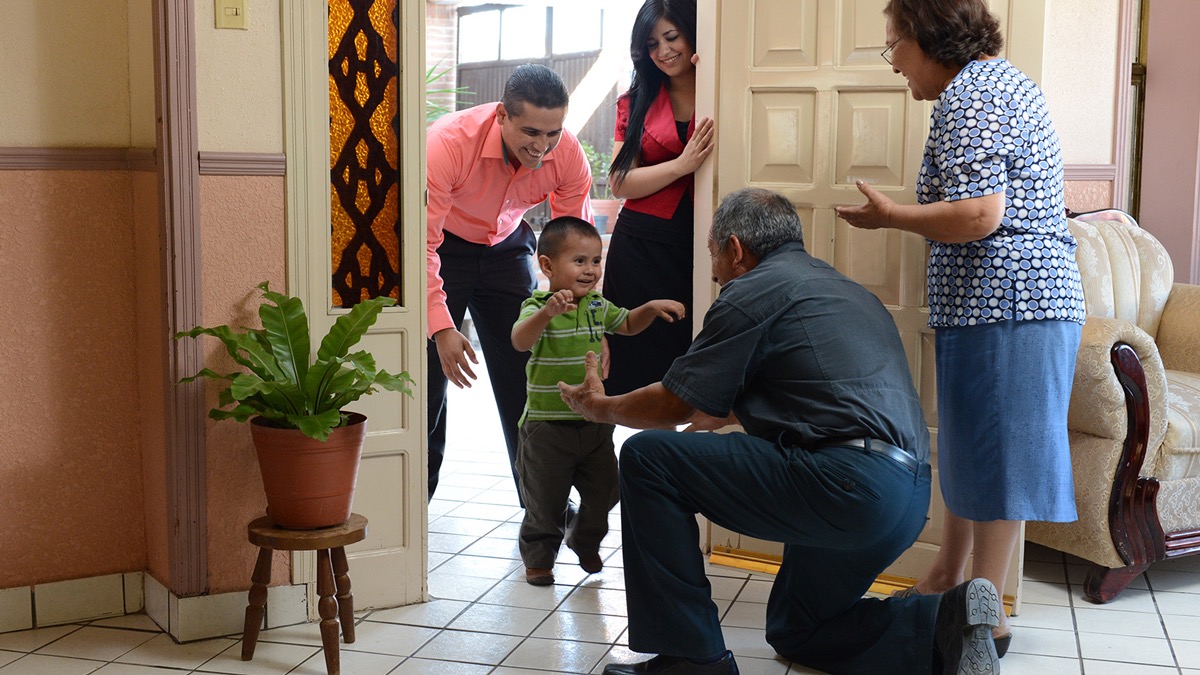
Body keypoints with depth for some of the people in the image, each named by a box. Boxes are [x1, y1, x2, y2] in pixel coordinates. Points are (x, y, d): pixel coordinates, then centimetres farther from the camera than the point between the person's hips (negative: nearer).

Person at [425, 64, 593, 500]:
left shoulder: (568, 155, -23)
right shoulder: (448, 142, -35)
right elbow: (423, 241, -35)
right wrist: (442, 327, -41)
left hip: (507, 247, 3)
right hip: (443, 246, -3)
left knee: (526, 368, 0)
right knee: (430, 370, -5)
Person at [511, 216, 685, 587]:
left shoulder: (598, 306, 5)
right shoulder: (537, 307, -15)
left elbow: (627, 325, 25)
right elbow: (520, 341, -35)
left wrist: (652, 308, 6)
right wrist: (547, 313, -53)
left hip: (595, 422, 5)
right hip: (547, 425, -5)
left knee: (603, 491, 13)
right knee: (545, 498, 5)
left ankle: (585, 542, 38)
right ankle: (538, 556, 25)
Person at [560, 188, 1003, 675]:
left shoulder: (754, 290, -2)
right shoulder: (842, 288, 26)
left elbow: (674, 405, 3)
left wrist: (599, 407, 21)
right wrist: (712, 417, 51)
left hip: (845, 482, -10)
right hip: (909, 499, 10)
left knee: (647, 458, -4)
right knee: (794, 631, 28)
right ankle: (944, 622, 7)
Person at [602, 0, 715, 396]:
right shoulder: (636, 102, 11)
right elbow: (620, 183, 2)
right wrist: (683, 165, -13)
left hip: (702, 245, -2)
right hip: (642, 247, 2)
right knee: (642, 366, 2)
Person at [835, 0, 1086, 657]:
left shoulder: (966, 94, -13)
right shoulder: (1002, 79, 20)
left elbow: (980, 215, -23)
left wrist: (890, 215, -10)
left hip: (1001, 302, -11)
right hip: (1037, 291, 11)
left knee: (991, 449, -3)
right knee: (969, 446, 17)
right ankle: (945, 580, 29)